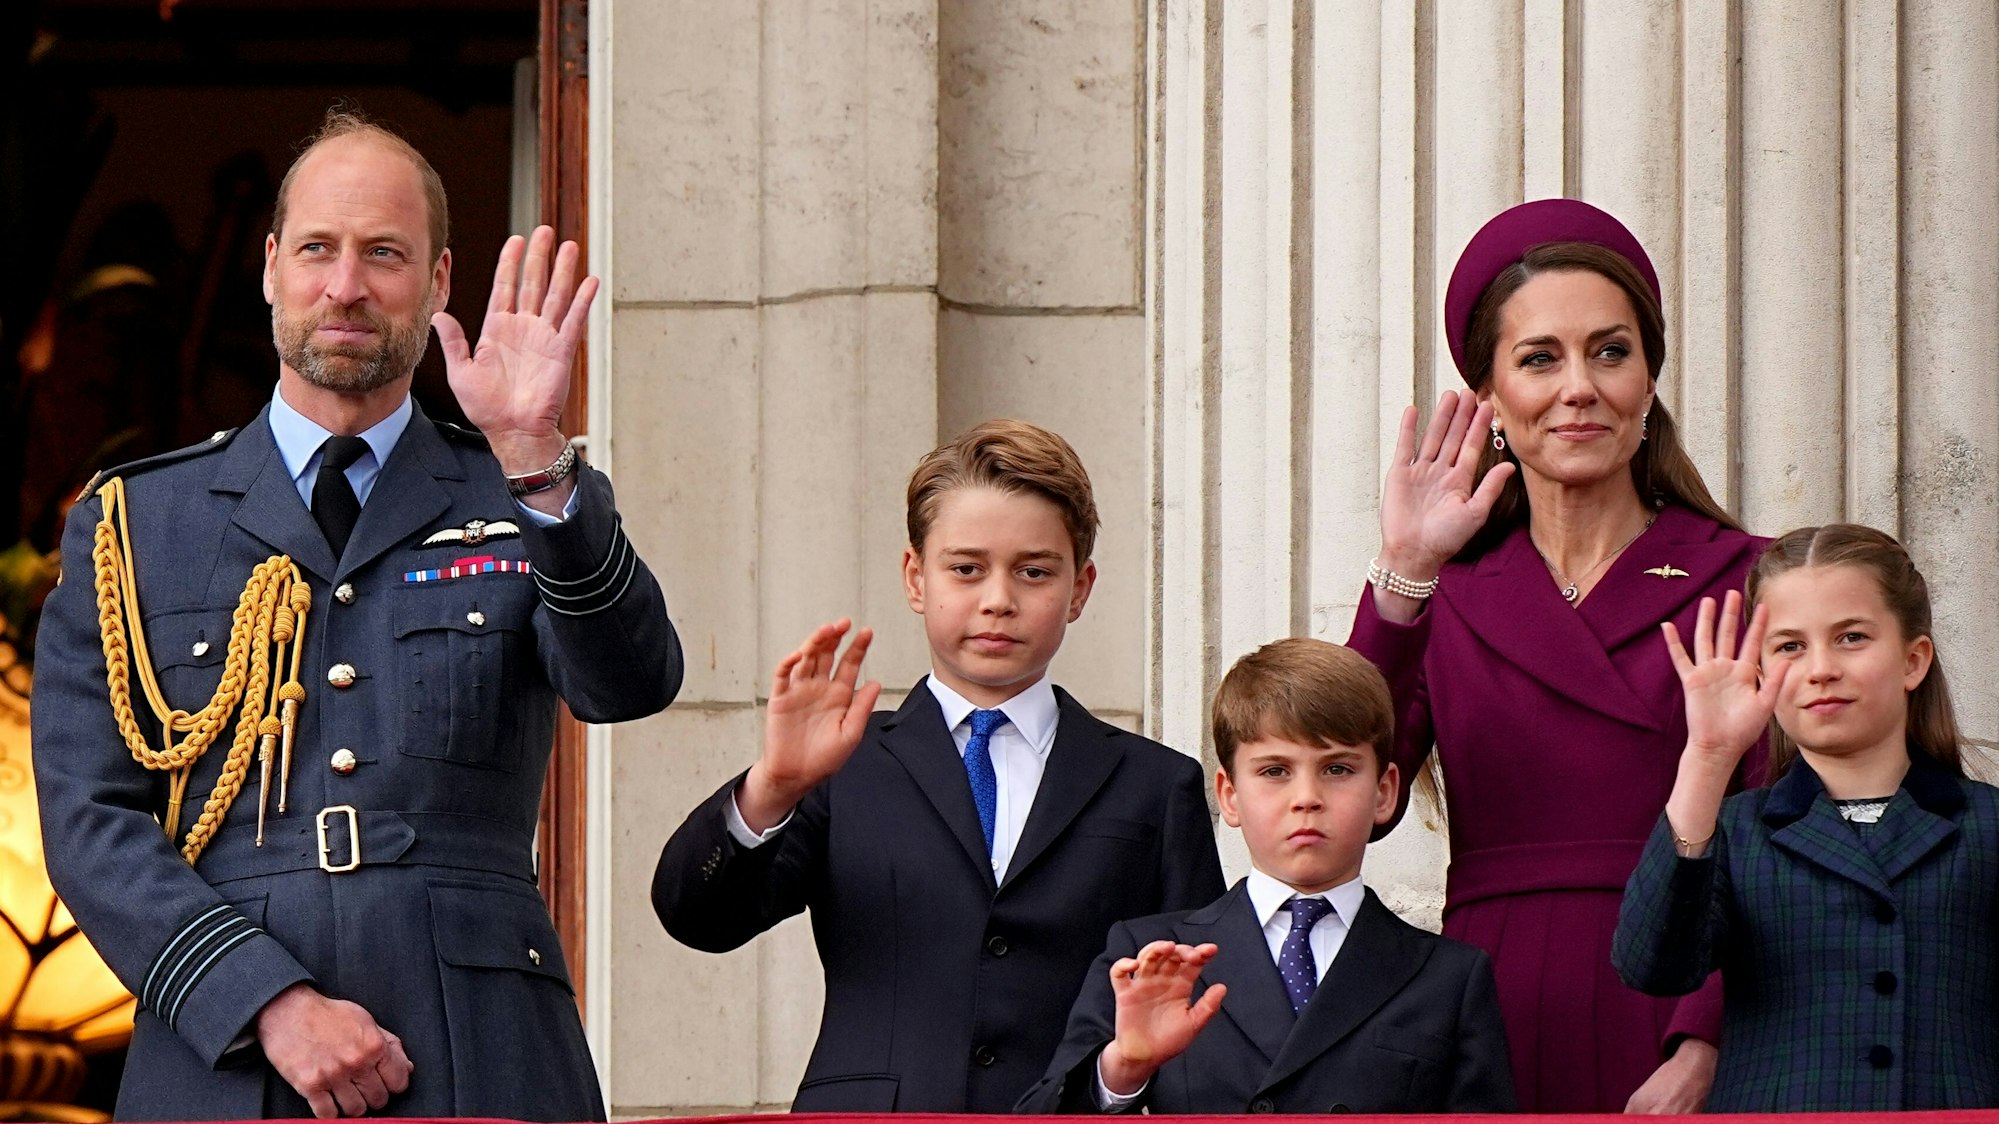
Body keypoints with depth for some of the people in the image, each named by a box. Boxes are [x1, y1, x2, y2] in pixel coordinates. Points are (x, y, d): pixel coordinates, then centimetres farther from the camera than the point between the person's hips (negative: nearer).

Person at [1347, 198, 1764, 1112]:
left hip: (1672, 1030, -2)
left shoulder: (1739, 580, 5)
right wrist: (1403, 577, -10)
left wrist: (1700, 1054, -16)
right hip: (1491, 1027, 2)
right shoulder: (1448, 597, 13)